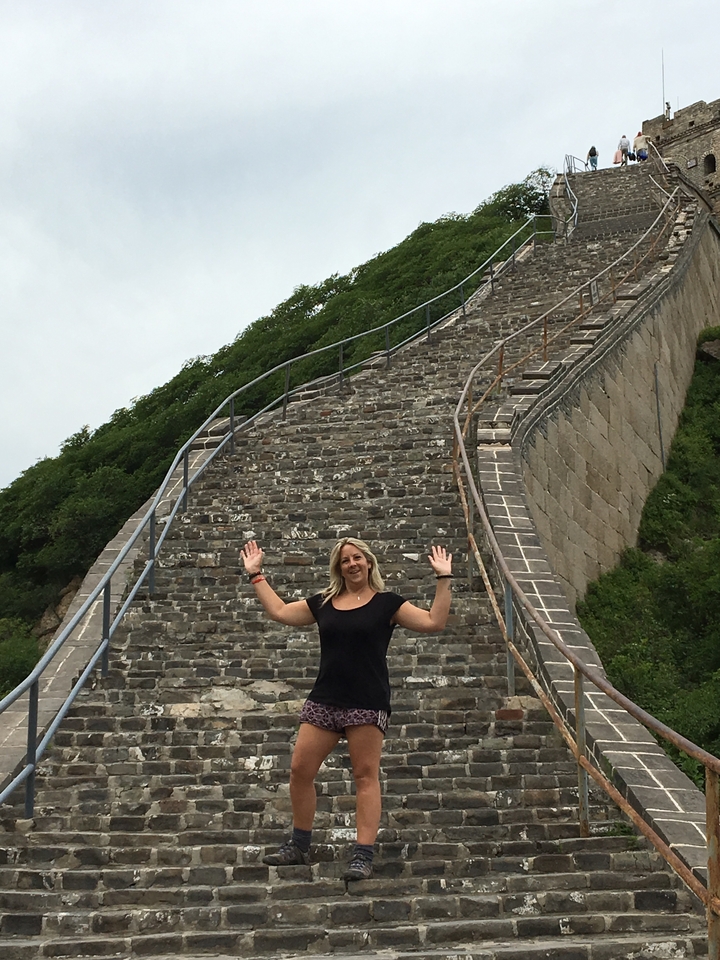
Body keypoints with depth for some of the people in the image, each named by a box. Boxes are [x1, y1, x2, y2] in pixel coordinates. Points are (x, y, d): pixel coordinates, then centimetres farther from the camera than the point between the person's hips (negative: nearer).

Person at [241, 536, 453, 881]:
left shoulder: (387, 603, 2)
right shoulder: (323, 603, 12)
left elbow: (434, 622, -4)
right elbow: (279, 611, 18)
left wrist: (443, 579, -9)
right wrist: (256, 575, 20)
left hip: (368, 703, -4)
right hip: (323, 700, 4)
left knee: (366, 775, -2)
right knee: (300, 769, 5)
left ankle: (364, 855, 3)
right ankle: (299, 844, 22)